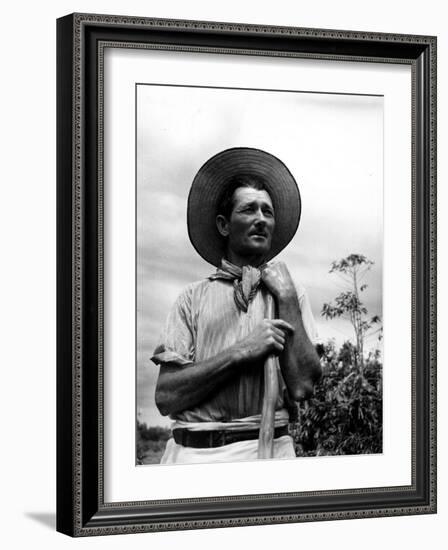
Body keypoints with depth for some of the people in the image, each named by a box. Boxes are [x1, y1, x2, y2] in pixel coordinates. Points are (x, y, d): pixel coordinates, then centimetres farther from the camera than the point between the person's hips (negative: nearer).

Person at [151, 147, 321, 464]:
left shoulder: (291, 293, 11)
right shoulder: (194, 298, 8)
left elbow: (302, 387, -3)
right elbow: (165, 397, -2)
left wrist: (286, 298, -1)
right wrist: (241, 352, -9)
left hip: (265, 449, 0)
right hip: (193, 452, 0)